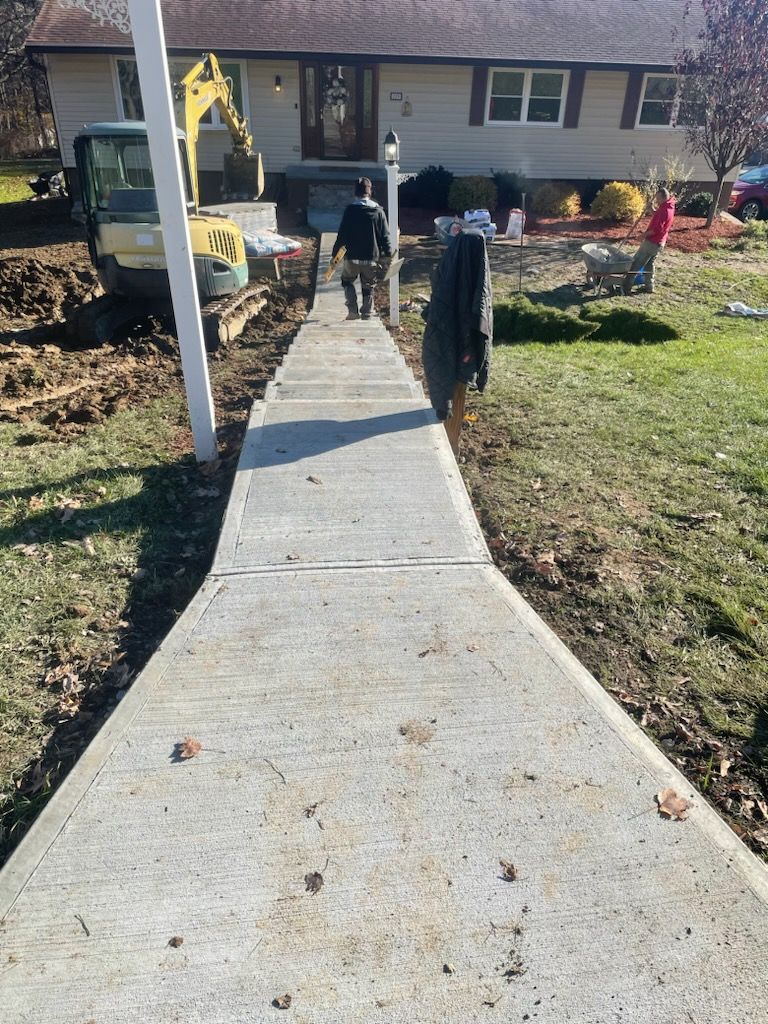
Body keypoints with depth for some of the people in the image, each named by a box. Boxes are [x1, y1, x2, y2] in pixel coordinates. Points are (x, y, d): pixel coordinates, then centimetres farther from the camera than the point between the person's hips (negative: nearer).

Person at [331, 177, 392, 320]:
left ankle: (353, 310, 7)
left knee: (347, 281, 20)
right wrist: (388, 256, 7)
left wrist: (334, 255, 1)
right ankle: (366, 316, 16)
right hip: (372, 258, 1)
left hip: (352, 257, -1)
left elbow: (341, 236, -7)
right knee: (368, 287, 14)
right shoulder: (378, 211, -2)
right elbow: (385, 236, -1)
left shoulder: (350, 210, -8)